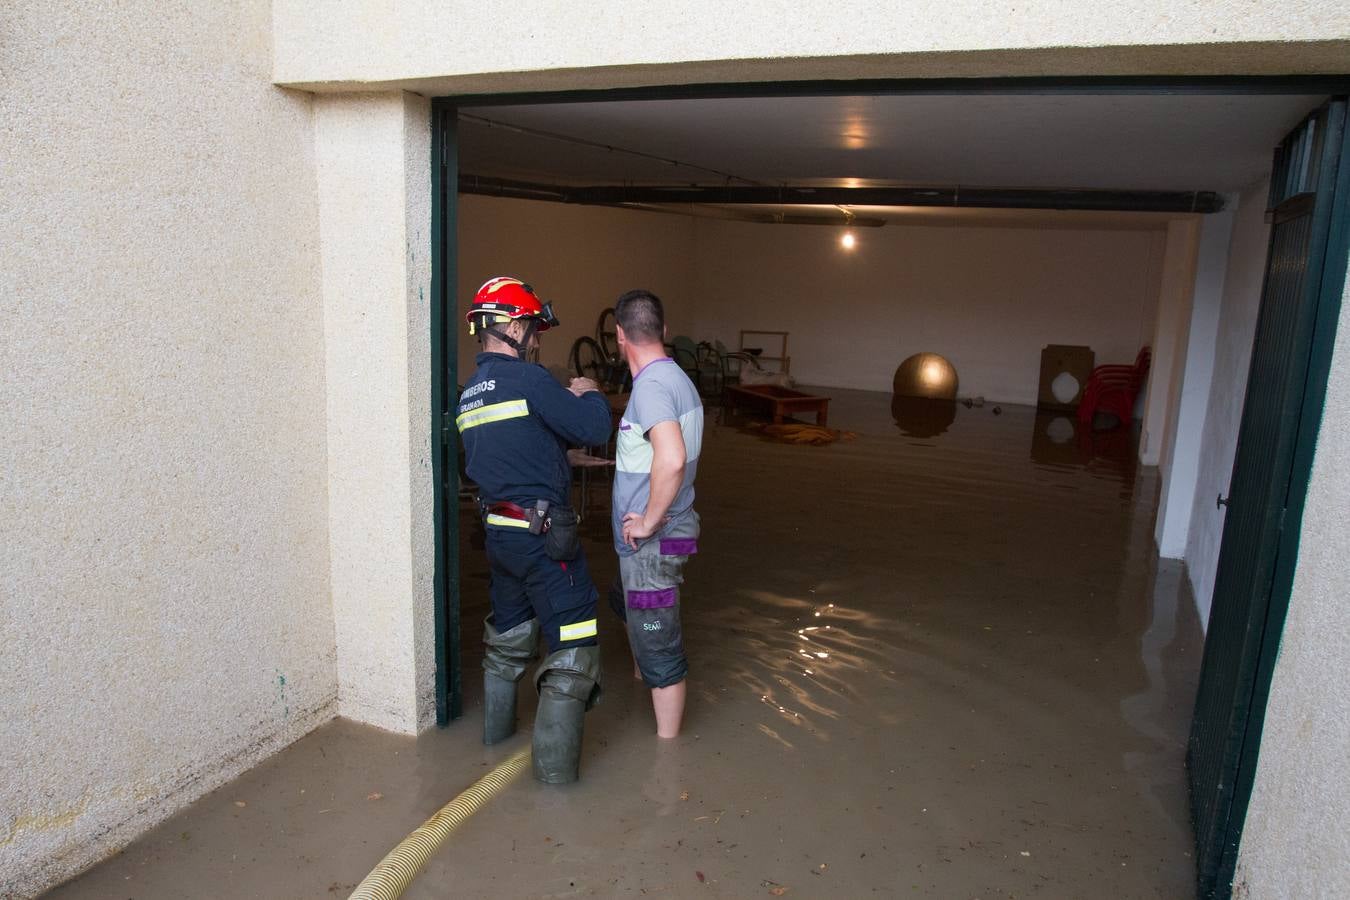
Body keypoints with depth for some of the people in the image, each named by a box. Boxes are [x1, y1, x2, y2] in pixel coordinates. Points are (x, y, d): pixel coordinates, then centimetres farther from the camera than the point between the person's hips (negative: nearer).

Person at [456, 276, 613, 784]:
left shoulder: (469, 394, 11)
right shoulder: (527, 379, -16)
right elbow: (594, 429, -15)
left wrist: (568, 401, 14)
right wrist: (589, 396, 5)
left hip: (498, 530, 9)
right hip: (542, 533, -9)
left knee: (508, 632, 26)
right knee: (571, 643, 1)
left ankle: (497, 726, 43)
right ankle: (555, 763, 6)